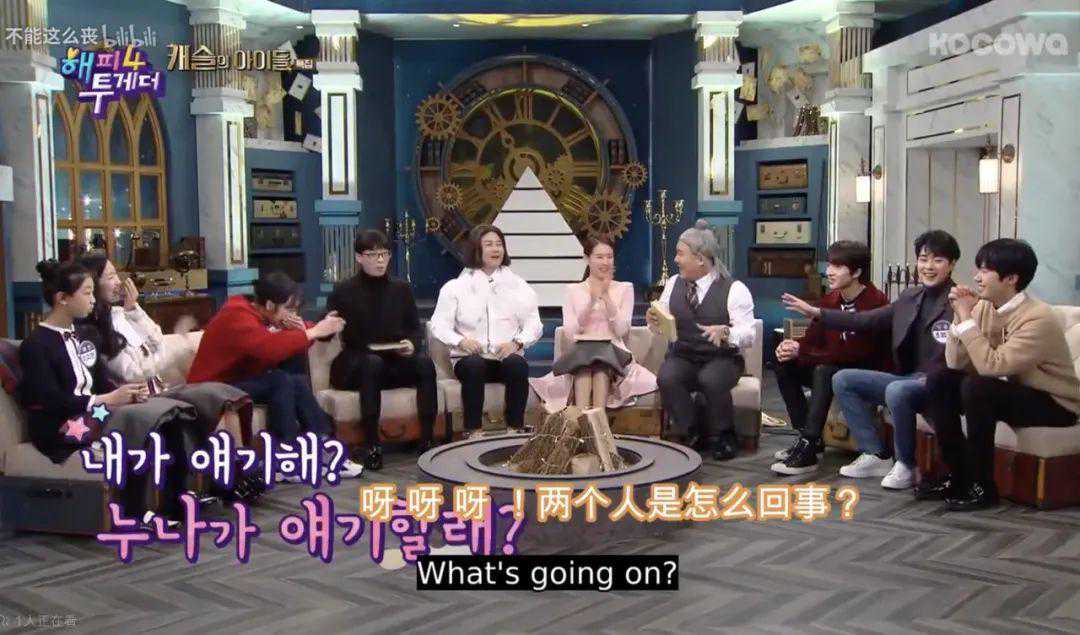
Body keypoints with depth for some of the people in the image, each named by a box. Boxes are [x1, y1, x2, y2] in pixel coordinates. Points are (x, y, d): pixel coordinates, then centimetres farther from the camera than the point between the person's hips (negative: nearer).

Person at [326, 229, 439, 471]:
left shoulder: (401, 288, 11)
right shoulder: (344, 292, 1)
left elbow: (415, 327, 15)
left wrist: (412, 344, -7)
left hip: (395, 362, 3)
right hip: (354, 365, -3)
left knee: (424, 362, -26)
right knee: (373, 362, -37)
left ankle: (427, 439, -26)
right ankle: (371, 445, -36)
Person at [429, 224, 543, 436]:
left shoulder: (519, 286, 16)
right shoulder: (456, 287, 11)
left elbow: (534, 325, 10)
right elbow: (439, 325, 4)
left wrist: (517, 342, -11)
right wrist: (461, 341, -16)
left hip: (507, 356, 1)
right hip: (469, 357, -1)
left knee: (517, 364, -33)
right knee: (473, 365, -36)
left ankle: (516, 428, -25)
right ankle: (473, 430, -29)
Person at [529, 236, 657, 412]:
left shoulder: (624, 288, 14)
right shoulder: (573, 290, 16)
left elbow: (621, 331, 0)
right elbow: (569, 332, 1)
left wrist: (606, 296, -7)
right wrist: (592, 299, -7)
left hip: (612, 349, 0)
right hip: (581, 350, 0)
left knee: (602, 360, -36)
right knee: (583, 358, -36)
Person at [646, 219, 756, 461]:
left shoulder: (734, 289, -5)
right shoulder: (674, 284, 9)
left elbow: (748, 335, -13)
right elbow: (663, 327, 11)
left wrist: (724, 332, -33)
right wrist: (654, 321, -12)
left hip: (722, 359, -3)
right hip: (682, 357, 3)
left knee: (712, 380, -35)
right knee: (666, 377, -30)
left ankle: (721, 437, -9)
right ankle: (687, 434, -11)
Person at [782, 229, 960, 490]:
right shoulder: (910, 296, 12)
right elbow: (866, 320, 13)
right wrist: (815, 312, 9)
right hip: (907, 378, 8)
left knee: (896, 390, -37)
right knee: (842, 379, 1)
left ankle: (906, 465, -13)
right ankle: (877, 456, 3)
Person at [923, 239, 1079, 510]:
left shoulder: (1038, 318, -25)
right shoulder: (985, 306, -4)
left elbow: (991, 367, -34)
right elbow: (956, 364, -6)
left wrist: (967, 318, -28)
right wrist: (959, 316, -16)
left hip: (1053, 405, -7)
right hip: (1013, 391, 8)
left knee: (975, 387, -30)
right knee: (939, 380, -9)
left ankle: (982, 486, -16)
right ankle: (958, 476, -1)